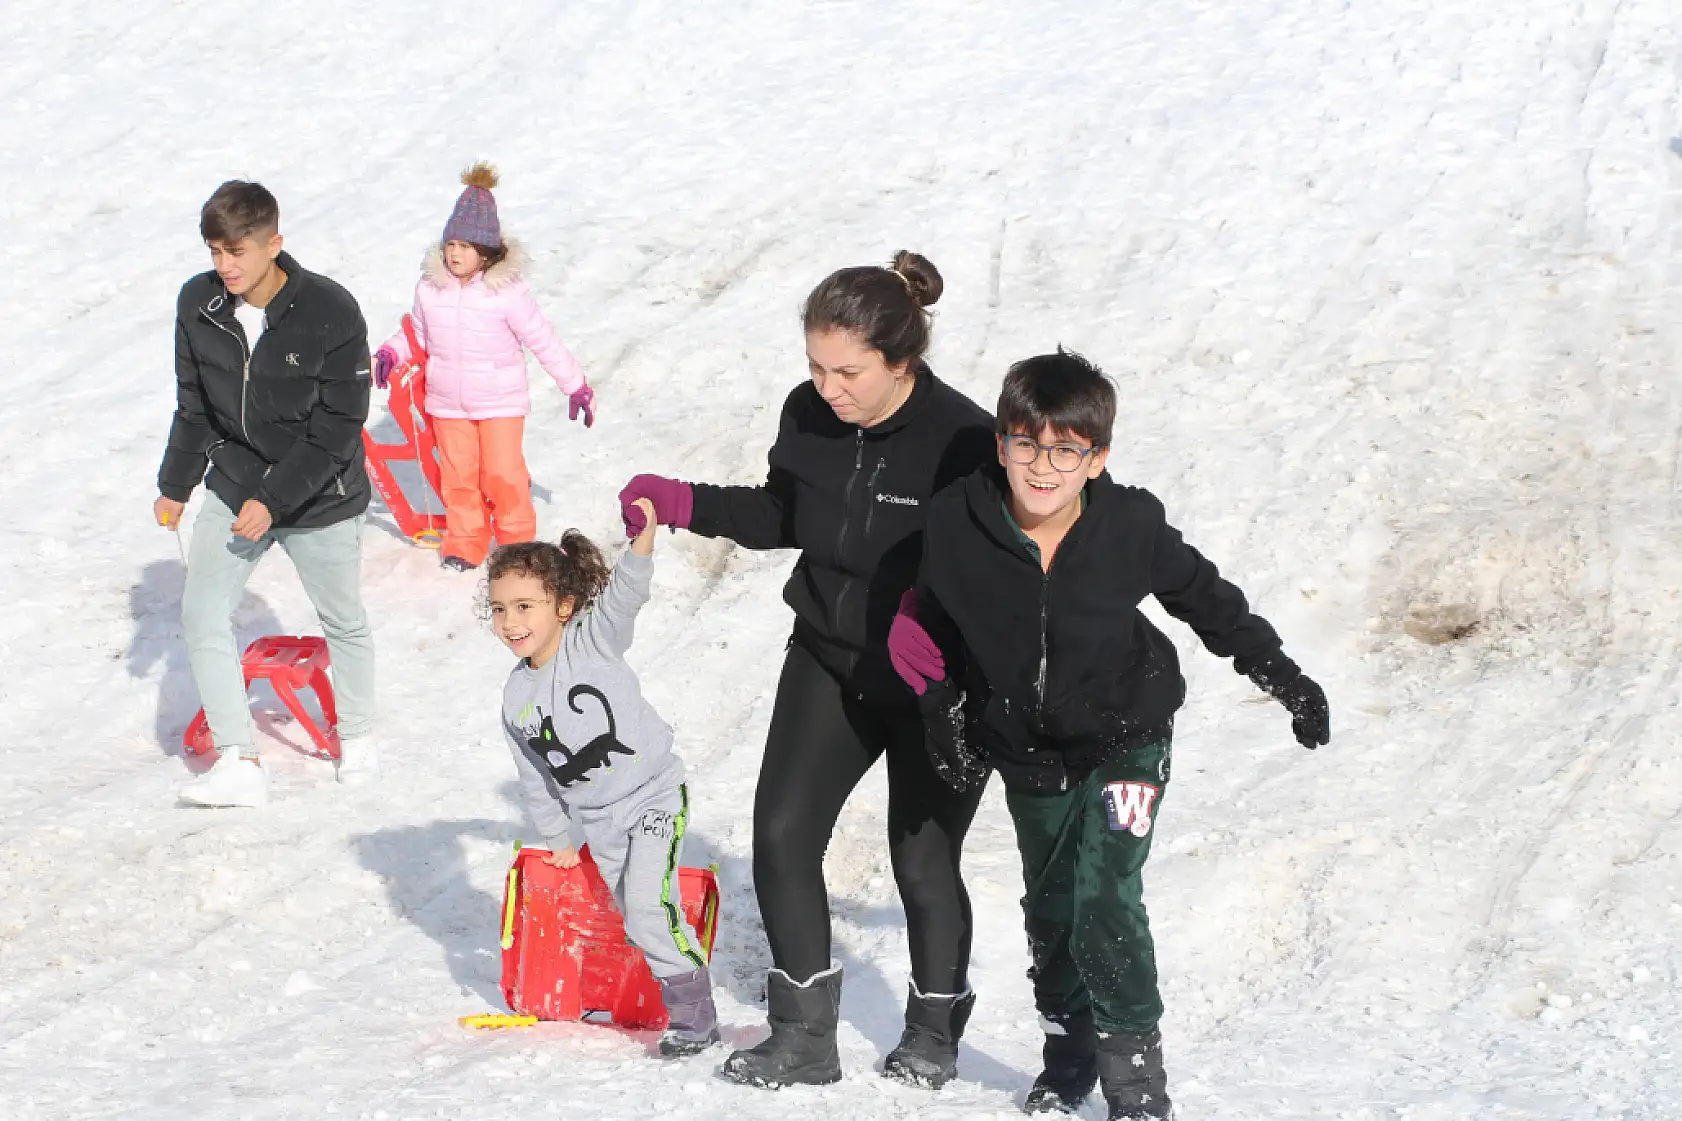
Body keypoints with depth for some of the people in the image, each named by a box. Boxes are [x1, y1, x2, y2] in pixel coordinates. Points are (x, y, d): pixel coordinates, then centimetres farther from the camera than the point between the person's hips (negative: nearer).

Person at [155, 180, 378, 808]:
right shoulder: (198, 303, -9)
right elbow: (194, 406, 7)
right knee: (201, 615, -9)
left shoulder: (330, 312, -22)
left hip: (320, 497, -3)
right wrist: (175, 487, 15)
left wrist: (274, 499, -24)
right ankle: (239, 763, -6)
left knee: (342, 620, 14)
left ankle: (357, 735, 39)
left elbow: (339, 427, -19)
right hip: (233, 489, 4)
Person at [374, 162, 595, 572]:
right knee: (458, 475, 9)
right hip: (447, 403, 3)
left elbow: (544, 341, -9)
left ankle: (517, 542, 17)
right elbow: (418, 335, 13)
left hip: (500, 400, -3)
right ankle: (465, 545, 23)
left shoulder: (508, 292, -17)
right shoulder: (429, 288, -5)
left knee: (503, 474, -2)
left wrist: (576, 385, -4)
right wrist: (389, 355, -4)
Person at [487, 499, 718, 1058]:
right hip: (597, 819, 6)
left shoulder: (594, 641, -12)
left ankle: (694, 1015, -6)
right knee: (627, 912, 12)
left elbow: (623, 591, -30)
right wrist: (557, 840, 16)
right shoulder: (517, 696, 1)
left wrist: (643, 536, -45)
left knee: (647, 902, -16)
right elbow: (535, 777, 12)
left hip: (653, 793, -6)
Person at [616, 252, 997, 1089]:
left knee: (922, 860, 4)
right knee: (781, 832, -3)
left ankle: (934, 1032, 29)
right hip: (829, 660, 5)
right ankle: (804, 1035, 11)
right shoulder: (809, 415, -8)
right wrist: (684, 505, -3)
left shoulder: (963, 442, -26)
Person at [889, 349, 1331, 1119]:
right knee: (1050, 906, 16)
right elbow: (928, 621, 1)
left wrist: (1285, 679, 0)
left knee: (1106, 898, -16)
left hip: (1125, 739, -3)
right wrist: (943, 710, -1)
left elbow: (1207, 600, -5)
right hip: (1026, 751, 3)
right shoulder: (957, 523, -20)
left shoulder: (1130, 525, -22)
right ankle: (1068, 1056, 36)